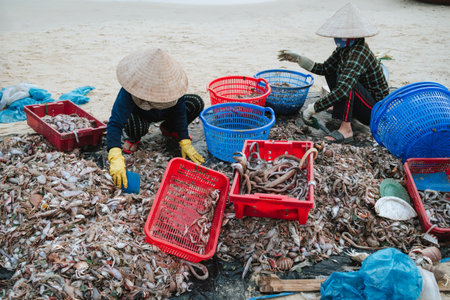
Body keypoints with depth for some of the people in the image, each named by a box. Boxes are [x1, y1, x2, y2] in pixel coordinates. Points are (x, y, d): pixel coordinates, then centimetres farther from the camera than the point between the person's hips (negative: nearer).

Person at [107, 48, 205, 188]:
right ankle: (134, 139, 1)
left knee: (197, 103, -17)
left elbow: (179, 111, -23)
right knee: (133, 125, -40)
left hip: (165, 113, 3)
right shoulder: (128, 93, -42)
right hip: (140, 115, -3)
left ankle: (168, 129, 9)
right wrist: (115, 158, -61)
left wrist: (185, 142, -26)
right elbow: (115, 124, -47)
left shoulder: (171, 83, -33)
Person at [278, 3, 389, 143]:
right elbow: (324, 68, 7)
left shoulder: (358, 53, -29)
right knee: (330, 70, 11)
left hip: (377, 110, -9)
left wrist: (312, 109, -38)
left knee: (346, 80, -33)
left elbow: (343, 89, -40)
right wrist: (298, 59, -4)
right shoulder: (345, 48, -2)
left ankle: (346, 129, -31)